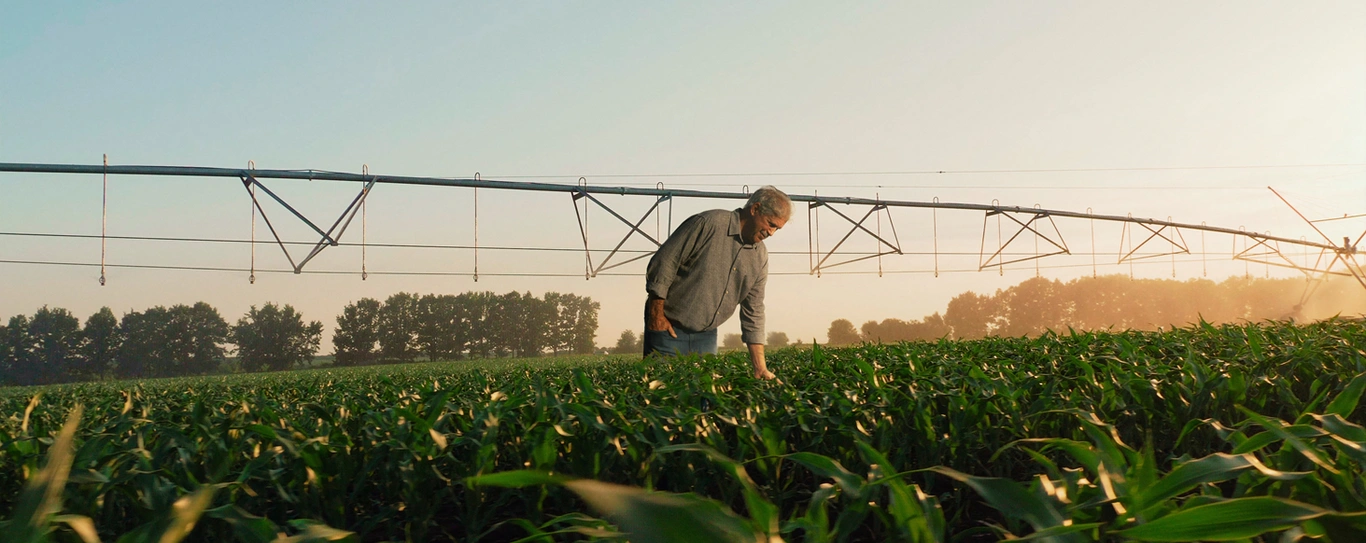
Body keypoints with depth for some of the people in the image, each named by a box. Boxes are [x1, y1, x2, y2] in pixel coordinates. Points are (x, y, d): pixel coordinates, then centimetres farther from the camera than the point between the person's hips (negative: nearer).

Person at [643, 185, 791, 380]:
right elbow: (662, 263, -16)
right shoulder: (708, 223, -16)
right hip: (667, 328, -6)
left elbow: (753, 312, 8)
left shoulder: (760, 258, 4)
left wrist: (760, 368, 4)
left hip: (707, 336, 6)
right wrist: (656, 315, -14)